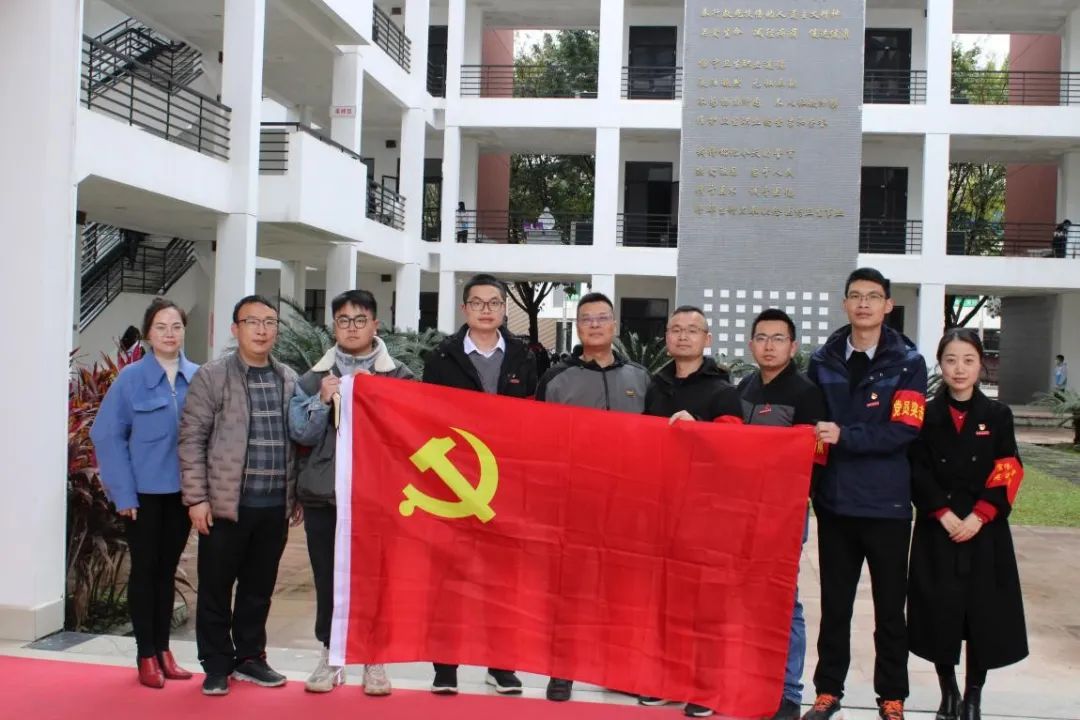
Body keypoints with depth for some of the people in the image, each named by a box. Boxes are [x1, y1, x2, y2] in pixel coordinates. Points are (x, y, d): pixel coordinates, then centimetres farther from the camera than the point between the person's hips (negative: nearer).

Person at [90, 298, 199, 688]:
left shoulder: (198, 378, 0)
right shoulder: (132, 378, -8)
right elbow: (107, 435, -8)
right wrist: (123, 492, -12)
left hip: (182, 491, 3)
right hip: (144, 492, -3)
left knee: (167, 570, 13)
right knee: (144, 570, 6)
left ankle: (163, 650, 23)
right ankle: (146, 656, 16)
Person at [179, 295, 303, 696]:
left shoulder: (288, 380, 10)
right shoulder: (212, 377, -2)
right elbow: (192, 440, -5)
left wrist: (298, 495, 10)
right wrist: (196, 498, -10)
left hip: (275, 506, 4)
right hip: (225, 503, -3)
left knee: (259, 588, 13)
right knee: (216, 588, 6)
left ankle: (249, 658, 27)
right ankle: (217, 666, 19)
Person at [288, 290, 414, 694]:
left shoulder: (398, 378, 3)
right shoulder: (314, 378, 8)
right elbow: (300, 434, 3)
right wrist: (321, 401, -13)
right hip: (324, 493, 2)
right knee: (327, 580, 8)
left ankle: (374, 660, 15)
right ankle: (331, 658, 22)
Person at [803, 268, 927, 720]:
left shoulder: (907, 363, -2)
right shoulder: (824, 360, 5)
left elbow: (904, 429, -12)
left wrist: (845, 436, -20)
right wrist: (812, 476, -1)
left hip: (886, 504, -2)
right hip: (834, 502, 2)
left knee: (890, 606, 9)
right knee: (834, 604, 11)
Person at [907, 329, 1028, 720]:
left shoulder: (997, 415, 3)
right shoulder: (926, 415, 2)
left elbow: (1007, 474, -3)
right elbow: (918, 473, -3)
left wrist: (977, 517, -12)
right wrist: (946, 515, -13)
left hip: (985, 533, 0)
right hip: (937, 532, 0)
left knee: (983, 613, 1)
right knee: (940, 613, 2)